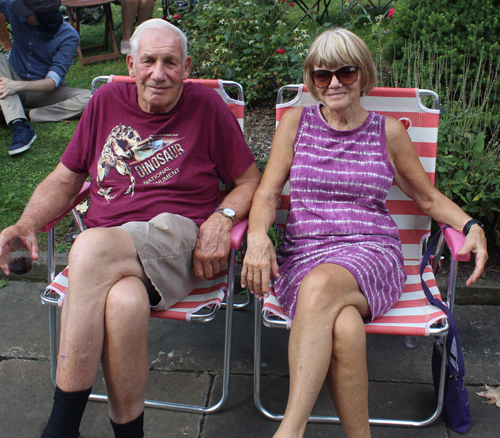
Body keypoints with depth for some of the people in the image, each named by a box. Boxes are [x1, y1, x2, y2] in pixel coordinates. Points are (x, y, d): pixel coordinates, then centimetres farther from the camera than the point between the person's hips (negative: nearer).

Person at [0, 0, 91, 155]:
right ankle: (20, 126, -41)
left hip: (45, 91, -2)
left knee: (88, 99, -27)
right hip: (15, 81, 2)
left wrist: (19, 86, -37)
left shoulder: (69, 37, -19)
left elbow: (54, 81, -23)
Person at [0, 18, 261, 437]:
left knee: (91, 247, -35)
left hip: (179, 236, -2)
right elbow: (64, 180, 19)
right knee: (125, 302, -36)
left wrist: (221, 218, -10)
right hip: (105, 251, 3)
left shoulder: (207, 106, 7)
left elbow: (251, 181, 10)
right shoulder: (107, 101, 15)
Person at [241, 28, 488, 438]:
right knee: (343, 327, -35)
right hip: (303, 254, 1)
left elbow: (427, 196, 20)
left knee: (321, 284, -37)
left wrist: (470, 225, 0)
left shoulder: (388, 131, 11)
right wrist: (258, 234, -16)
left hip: (372, 253, 0)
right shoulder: (296, 122, 11)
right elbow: (267, 193, 7)